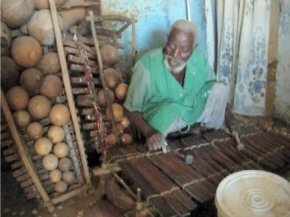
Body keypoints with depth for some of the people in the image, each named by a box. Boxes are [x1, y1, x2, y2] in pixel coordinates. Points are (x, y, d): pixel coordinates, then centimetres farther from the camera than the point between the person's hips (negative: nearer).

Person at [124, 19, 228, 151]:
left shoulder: (199, 60, -15)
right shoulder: (147, 66, -28)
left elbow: (212, 88, 2)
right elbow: (131, 109, -20)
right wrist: (148, 132, -39)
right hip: (160, 120, -4)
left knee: (219, 89, -13)